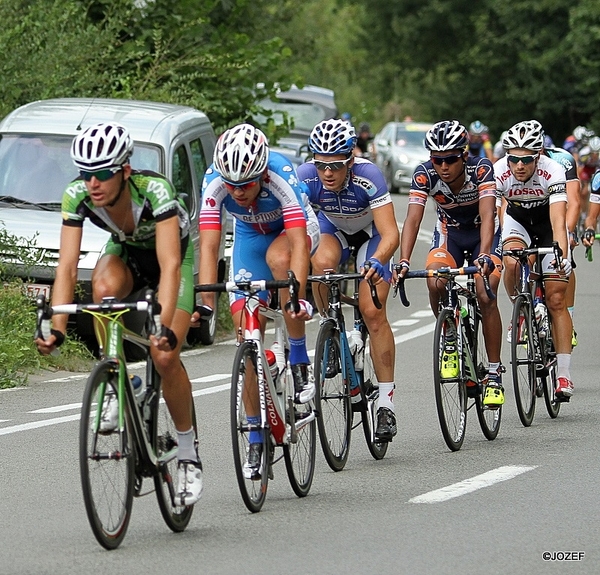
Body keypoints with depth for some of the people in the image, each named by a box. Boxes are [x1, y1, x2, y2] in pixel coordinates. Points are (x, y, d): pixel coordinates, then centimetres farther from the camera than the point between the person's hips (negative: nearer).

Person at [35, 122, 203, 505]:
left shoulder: (154, 191, -39)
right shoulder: (76, 197, -28)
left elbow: (169, 265, -45)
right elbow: (67, 266, -30)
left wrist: (166, 327, -57)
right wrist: (58, 330, -42)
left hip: (177, 252, -3)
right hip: (126, 251, 3)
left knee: (165, 356, -18)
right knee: (104, 287, -34)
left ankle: (188, 452, 3)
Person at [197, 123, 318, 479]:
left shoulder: (281, 176, -38)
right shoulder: (215, 182, -30)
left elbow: (299, 244, -44)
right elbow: (208, 246, -33)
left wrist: (296, 296, -56)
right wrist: (207, 299, -45)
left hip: (292, 229, -3)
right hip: (250, 237, 3)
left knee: (277, 258, -39)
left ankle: (301, 363, -22)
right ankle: (256, 441, 0)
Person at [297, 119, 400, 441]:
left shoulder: (368, 176, -37)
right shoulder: (305, 177, -31)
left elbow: (390, 234, -41)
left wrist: (377, 261, -61)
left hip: (370, 233, -2)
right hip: (333, 229, 2)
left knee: (373, 312, -15)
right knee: (322, 264, -33)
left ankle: (386, 404, -7)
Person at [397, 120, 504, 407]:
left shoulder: (481, 169, -30)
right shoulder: (424, 174, -24)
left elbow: (487, 216, -39)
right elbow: (413, 219, -31)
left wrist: (484, 256, -55)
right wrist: (404, 261, -46)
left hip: (483, 233, -2)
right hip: (449, 233, 2)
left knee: (486, 295, -21)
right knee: (435, 283, -27)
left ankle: (494, 374, -10)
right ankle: (450, 343, -2)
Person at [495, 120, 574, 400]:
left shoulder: (553, 173, -34)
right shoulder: (498, 173, -30)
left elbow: (558, 222, -41)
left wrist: (562, 256, -56)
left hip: (547, 221, -1)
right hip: (517, 218, 1)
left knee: (556, 299, -7)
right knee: (512, 263, -32)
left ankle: (563, 375, -4)